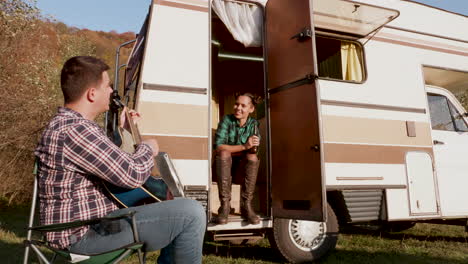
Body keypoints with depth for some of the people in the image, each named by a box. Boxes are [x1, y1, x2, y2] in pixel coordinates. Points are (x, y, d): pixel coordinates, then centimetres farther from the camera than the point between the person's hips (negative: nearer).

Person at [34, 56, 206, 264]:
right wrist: (147, 148, -7)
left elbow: (109, 163, 27)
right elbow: (132, 175, -27)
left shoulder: (70, 124, 11)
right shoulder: (74, 130, -24)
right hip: (86, 232, -11)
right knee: (191, 212, -20)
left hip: (93, 220, 11)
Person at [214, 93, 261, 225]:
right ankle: (225, 204, -29)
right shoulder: (227, 120, -11)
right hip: (224, 166, -1)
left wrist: (231, 150, -30)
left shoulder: (253, 124, -5)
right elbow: (219, 147, -22)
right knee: (224, 154, -31)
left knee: (253, 157, -27)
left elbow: (254, 151, -14)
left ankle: (246, 205, -23)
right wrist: (244, 146, -35)